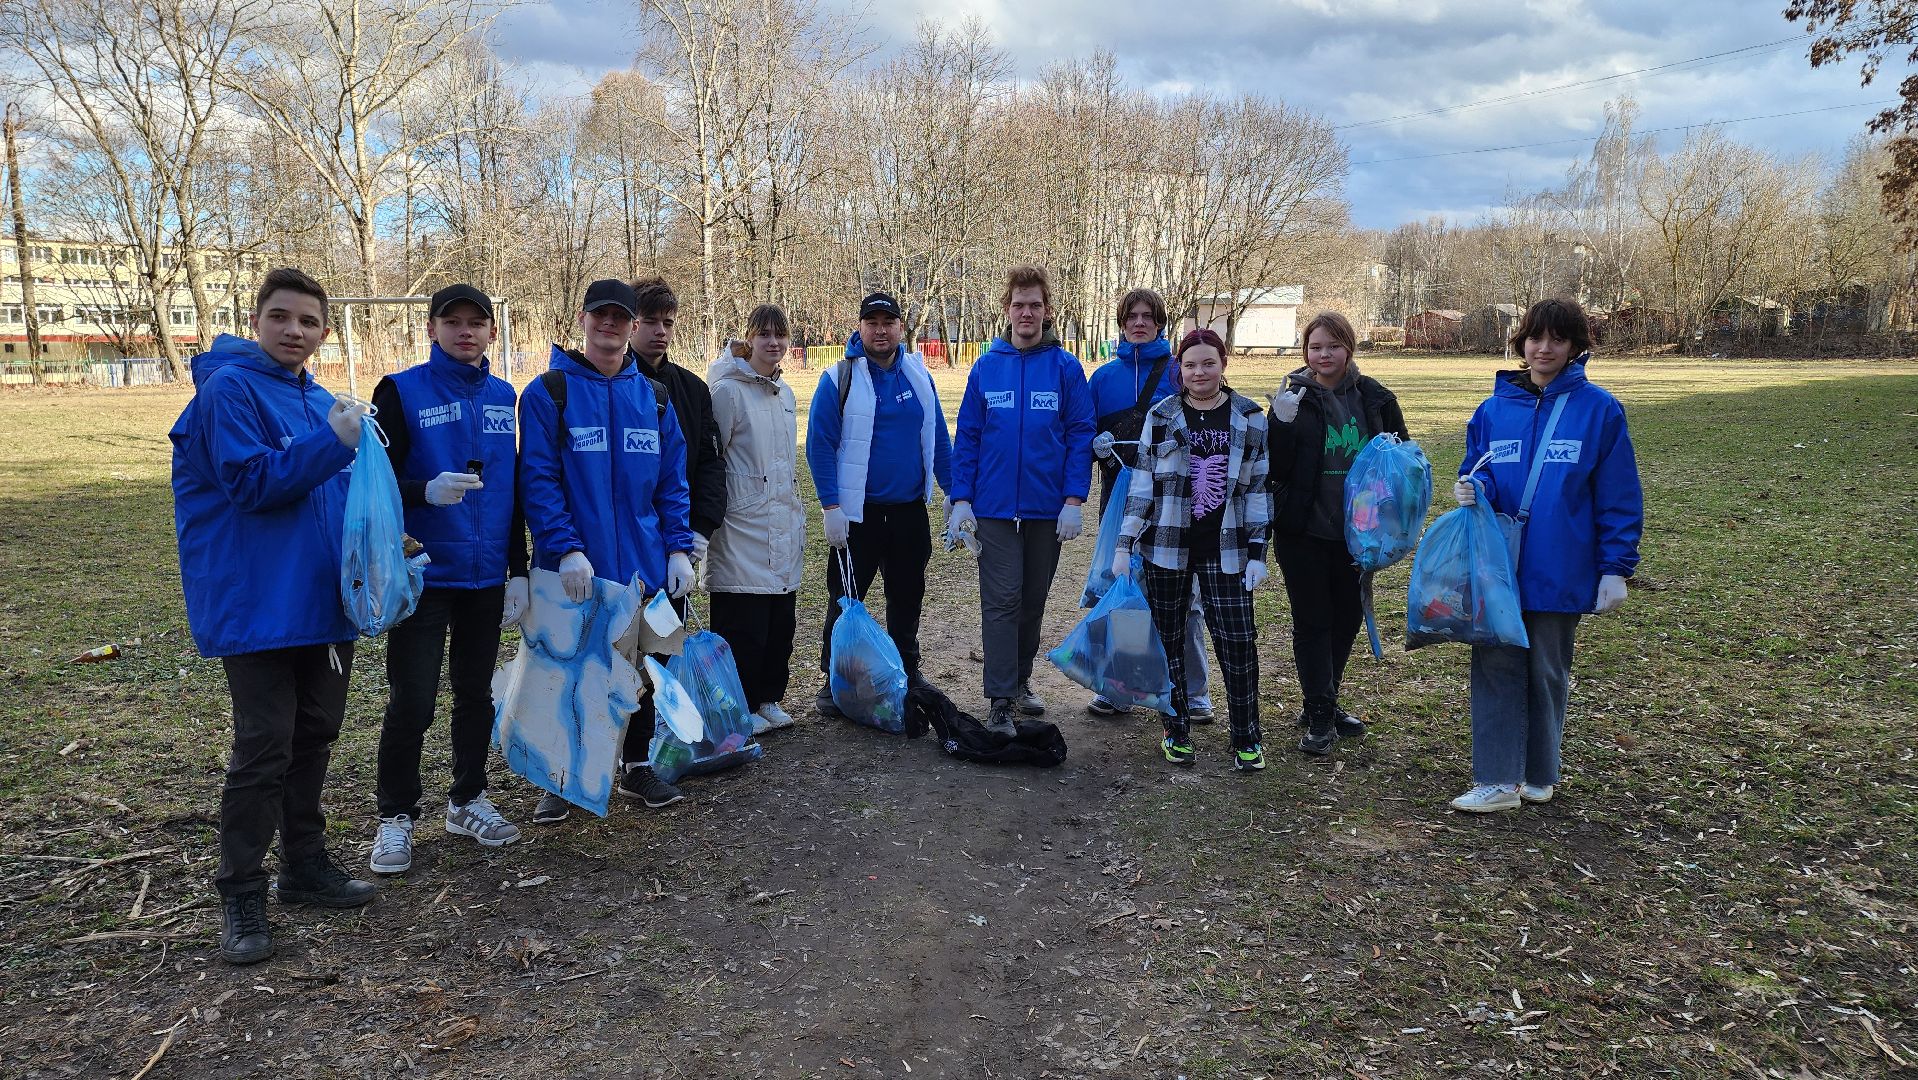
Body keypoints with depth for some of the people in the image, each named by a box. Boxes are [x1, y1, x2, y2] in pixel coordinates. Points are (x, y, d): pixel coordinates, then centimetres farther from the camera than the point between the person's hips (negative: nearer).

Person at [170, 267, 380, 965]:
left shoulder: (322, 402, 13)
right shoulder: (228, 388, -9)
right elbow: (251, 484, -18)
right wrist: (335, 441, -24)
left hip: (324, 600, 8)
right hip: (258, 605, -7)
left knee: (314, 735, 14)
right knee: (264, 746, -5)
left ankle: (306, 864, 27)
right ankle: (241, 895, 7)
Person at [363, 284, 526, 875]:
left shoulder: (503, 397, 8)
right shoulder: (402, 391, -5)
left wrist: (518, 569, 9)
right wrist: (427, 491, -29)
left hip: (486, 577, 4)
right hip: (424, 575, -4)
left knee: (476, 692, 14)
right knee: (411, 702, -2)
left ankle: (468, 800, 28)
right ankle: (396, 816, 14)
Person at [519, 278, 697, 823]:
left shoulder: (653, 397, 8)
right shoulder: (548, 392, -5)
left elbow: (672, 481, 9)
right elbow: (538, 479, -12)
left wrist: (678, 548, 0)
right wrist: (566, 549, -22)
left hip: (644, 565, 4)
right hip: (574, 571, -4)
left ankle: (636, 766, 31)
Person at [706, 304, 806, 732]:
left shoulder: (785, 393, 14)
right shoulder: (729, 391, -10)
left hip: (783, 524, 8)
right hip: (744, 525, -7)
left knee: (781, 619, 11)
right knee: (743, 621, -4)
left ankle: (768, 698, 24)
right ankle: (741, 706, 8)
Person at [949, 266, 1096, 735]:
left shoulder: (1066, 368, -1)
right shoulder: (986, 367, 2)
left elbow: (1080, 436, -3)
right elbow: (967, 437, 3)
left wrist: (1074, 500, -11)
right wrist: (961, 499, -4)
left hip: (1048, 507, 1)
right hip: (994, 507, 0)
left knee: (1033, 600, 13)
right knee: (1001, 600, -3)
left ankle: (1020, 680, 29)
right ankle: (1001, 701, 0)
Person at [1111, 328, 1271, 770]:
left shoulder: (1250, 418, 3)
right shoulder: (1160, 416, 2)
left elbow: (1258, 489, 4)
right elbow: (1141, 485, 3)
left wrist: (1257, 553, -1)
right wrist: (1124, 546, -1)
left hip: (1225, 550, 0)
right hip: (1166, 547, 0)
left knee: (1238, 640, -3)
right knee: (1168, 639, 7)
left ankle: (1247, 738, 10)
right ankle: (1177, 730, 21)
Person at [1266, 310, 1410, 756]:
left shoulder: (1374, 397, 1)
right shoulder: (1295, 398, -6)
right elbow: (1275, 468, -11)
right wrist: (1282, 423, -26)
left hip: (1355, 530, 4)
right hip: (1303, 531, -3)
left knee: (1348, 616, 14)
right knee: (1312, 619, 2)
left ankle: (1324, 701, 31)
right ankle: (1319, 715, 11)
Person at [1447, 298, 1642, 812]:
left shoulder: (1599, 409, -4)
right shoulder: (1493, 408, 4)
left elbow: (1619, 497, -4)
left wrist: (1615, 567, -7)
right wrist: (1471, 491, -11)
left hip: (1560, 571, -2)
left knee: (1547, 672, 11)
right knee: (1496, 667, 0)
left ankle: (1538, 774, 25)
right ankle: (1496, 779, 6)